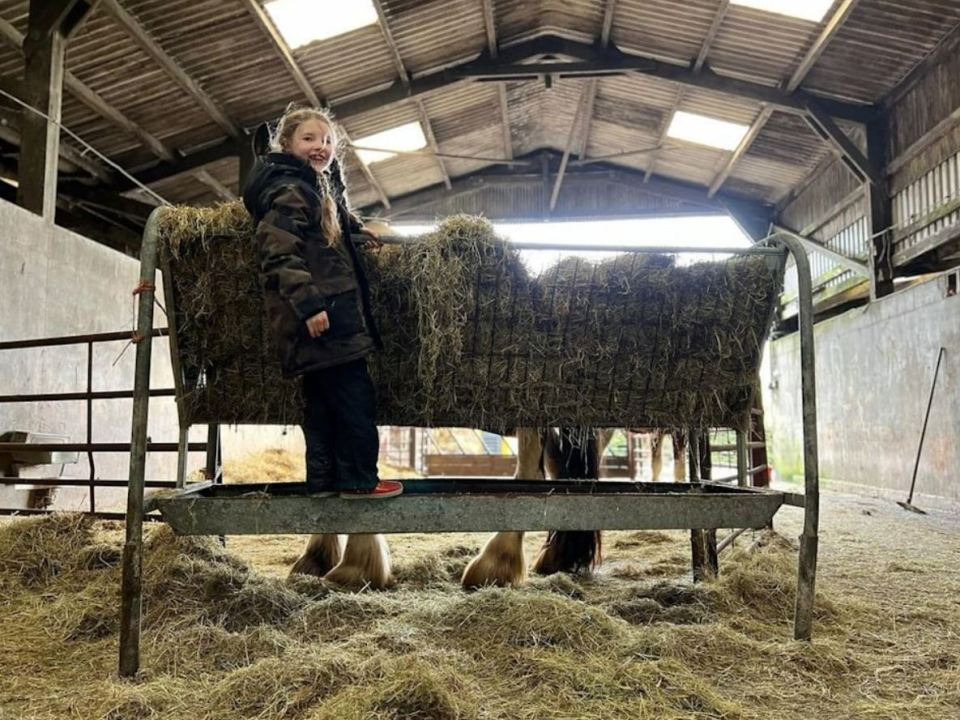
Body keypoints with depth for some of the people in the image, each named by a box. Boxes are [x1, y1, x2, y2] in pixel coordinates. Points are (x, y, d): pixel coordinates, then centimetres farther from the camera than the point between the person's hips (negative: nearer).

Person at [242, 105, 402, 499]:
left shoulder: (317, 186, 19)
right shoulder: (289, 191, -12)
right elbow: (280, 255, -22)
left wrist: (355, 228, 29)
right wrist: (308, 303, -28)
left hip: (325, 312, 10)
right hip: (319, 317, -10)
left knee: (322, 398, 13)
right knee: (355, 395, -6)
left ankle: (323, 479, 21)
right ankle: (358, 480, 3)